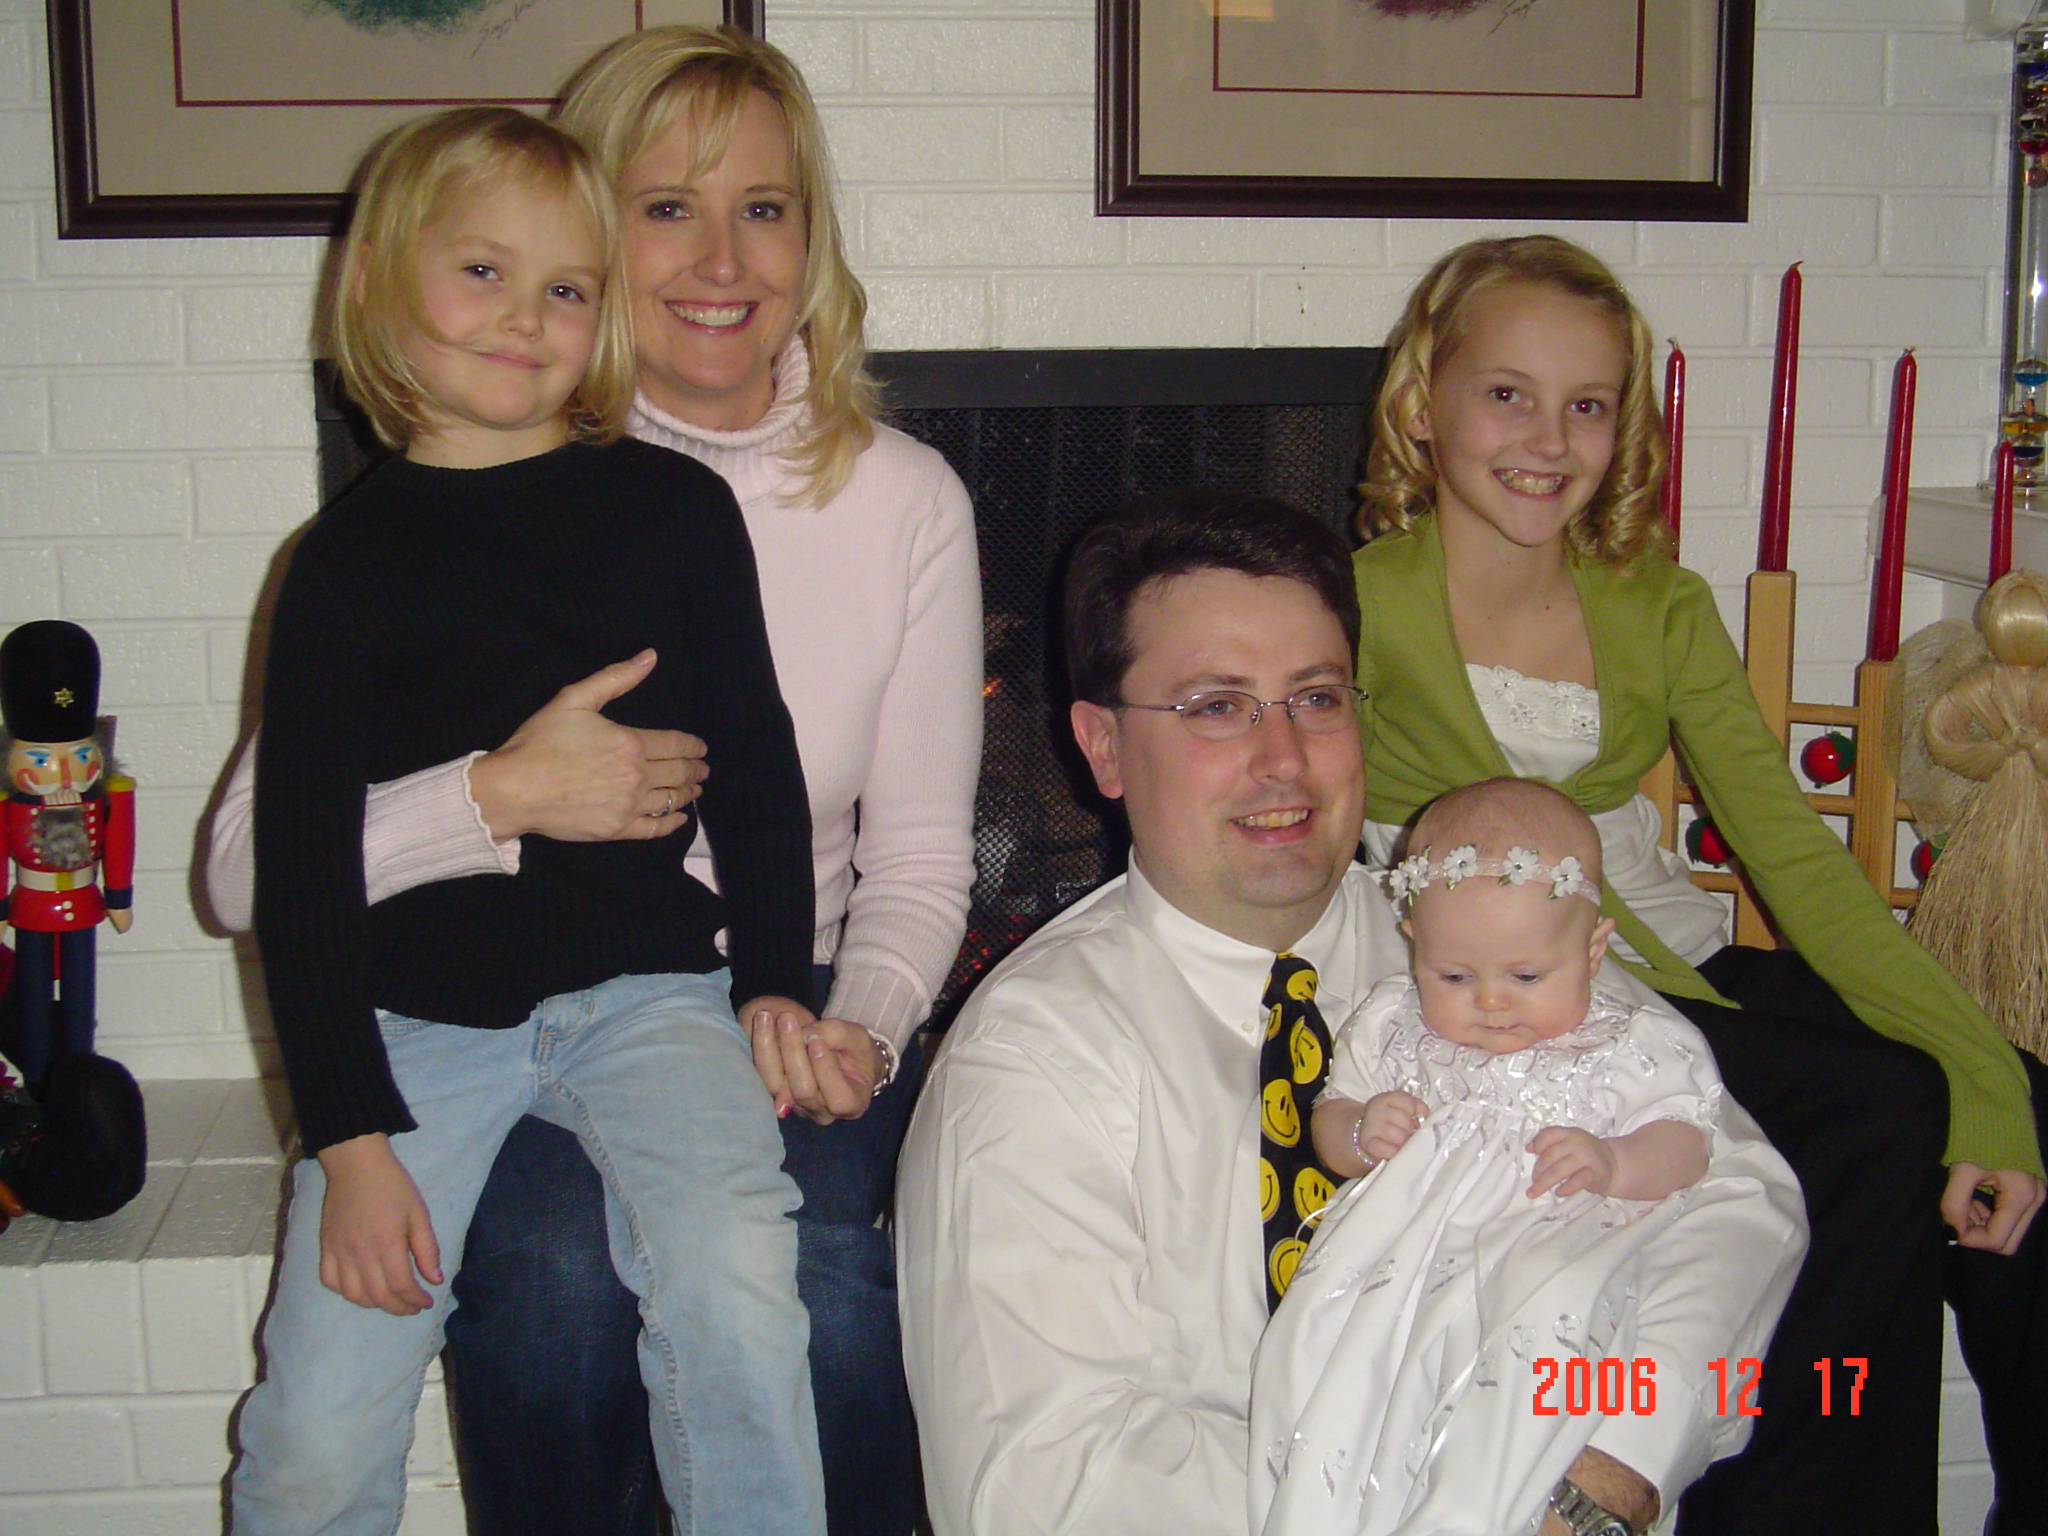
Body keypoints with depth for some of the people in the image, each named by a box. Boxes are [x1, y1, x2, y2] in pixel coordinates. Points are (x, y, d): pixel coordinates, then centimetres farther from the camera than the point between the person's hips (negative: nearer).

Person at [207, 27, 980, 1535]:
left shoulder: (903, 496, 0)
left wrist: (867, 1027, -15)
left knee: (818, 1271, -28)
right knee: (555, 1266, -29)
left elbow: (920, 856, 5)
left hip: (792, 1006, 1)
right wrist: (501, 794, -25)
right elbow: (250, 871, -10)